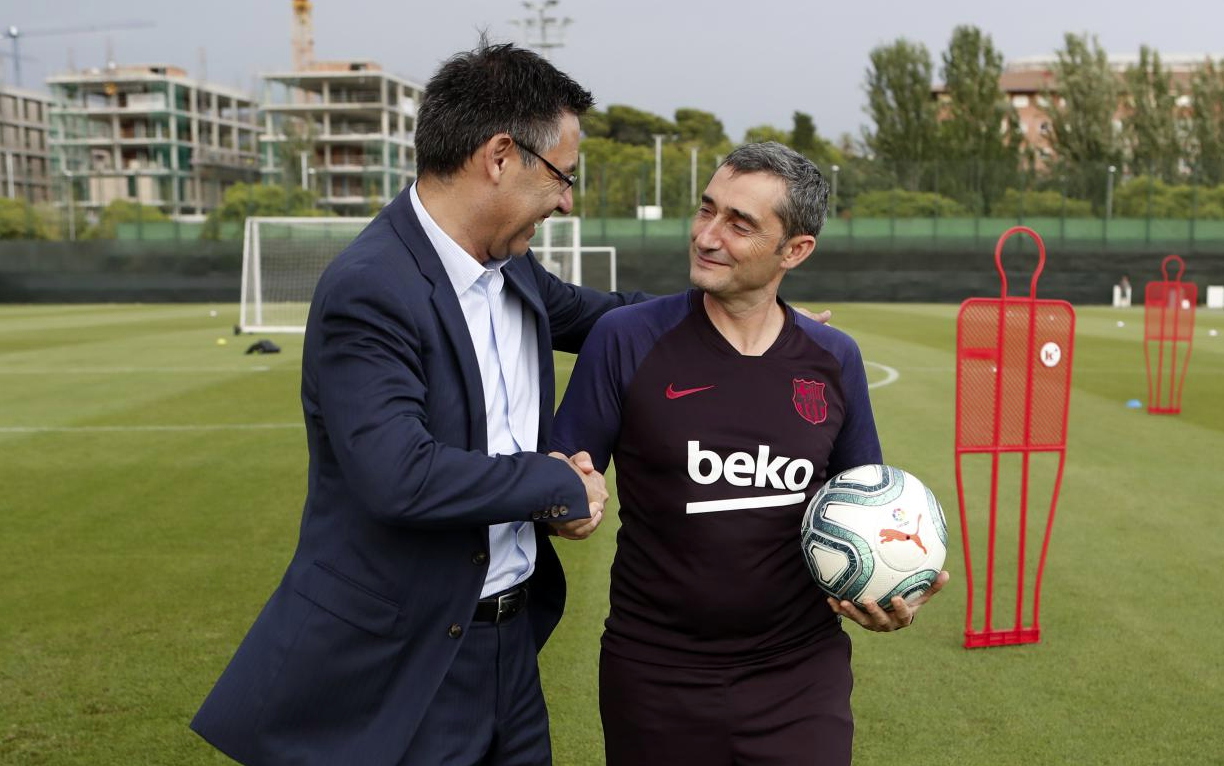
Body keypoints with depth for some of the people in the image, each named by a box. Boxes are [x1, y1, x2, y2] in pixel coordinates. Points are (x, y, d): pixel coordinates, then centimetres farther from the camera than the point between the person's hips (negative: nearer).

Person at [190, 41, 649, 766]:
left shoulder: (511, 269, 3)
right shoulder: (368, 291, -22)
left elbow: (591, 313, 21)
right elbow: (398, 476, -32)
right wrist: (562, 484, -19)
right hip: (400, 668, -8)